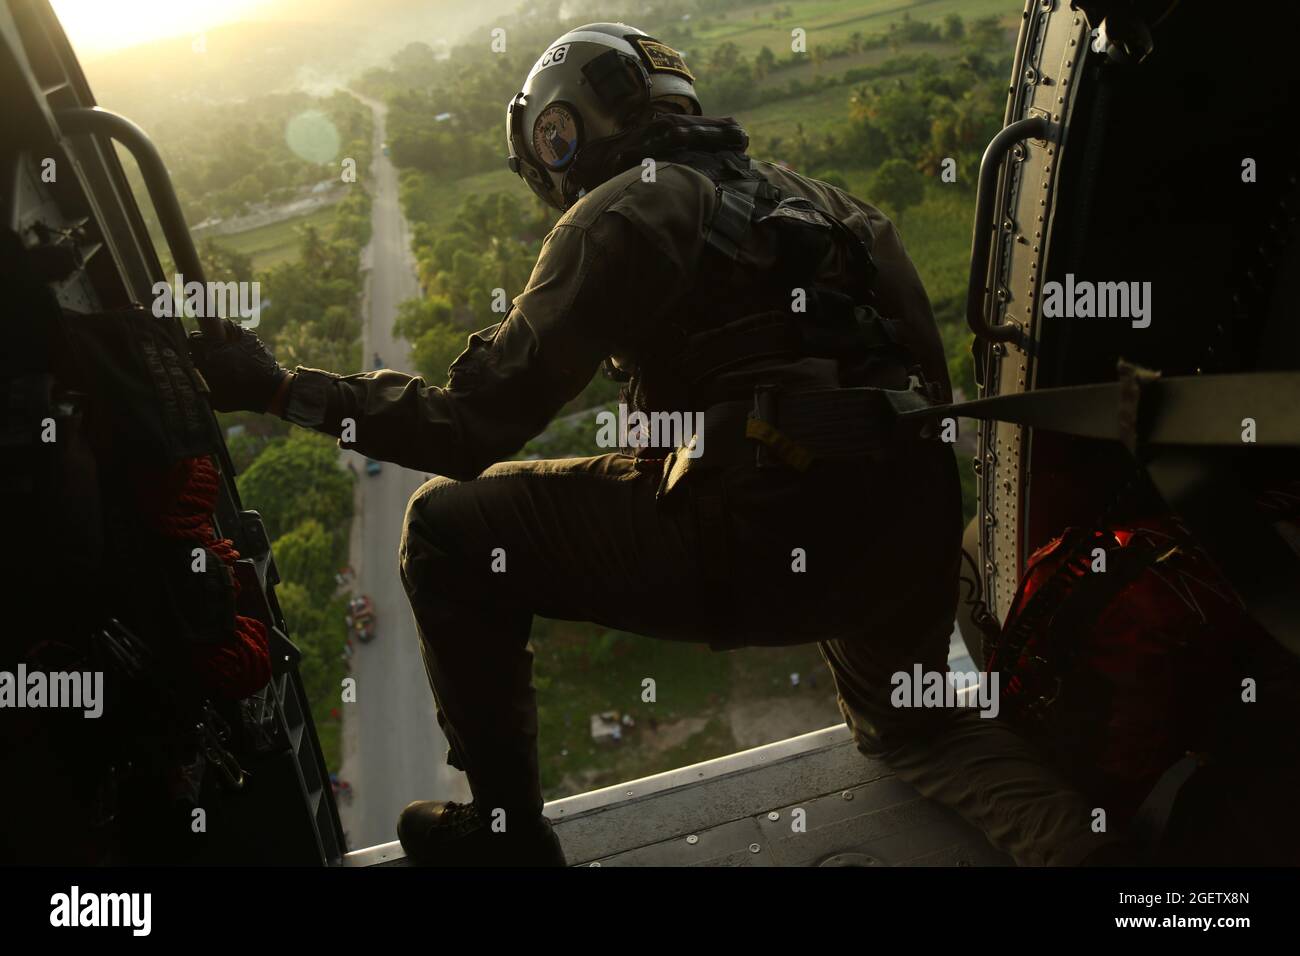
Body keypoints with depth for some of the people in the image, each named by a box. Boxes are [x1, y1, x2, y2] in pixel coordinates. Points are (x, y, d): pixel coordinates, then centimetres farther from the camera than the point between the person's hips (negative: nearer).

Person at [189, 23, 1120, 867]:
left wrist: (282, 388, 5)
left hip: (757, 538, -7)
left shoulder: (625, 213, 0)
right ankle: (1079, 839, 14)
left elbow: (474, 429, -4)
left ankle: (505, 829, 14)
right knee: (910, 723, 38)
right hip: (915, 532, 8)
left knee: (450, 530, 7)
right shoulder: (818, 200, 22)